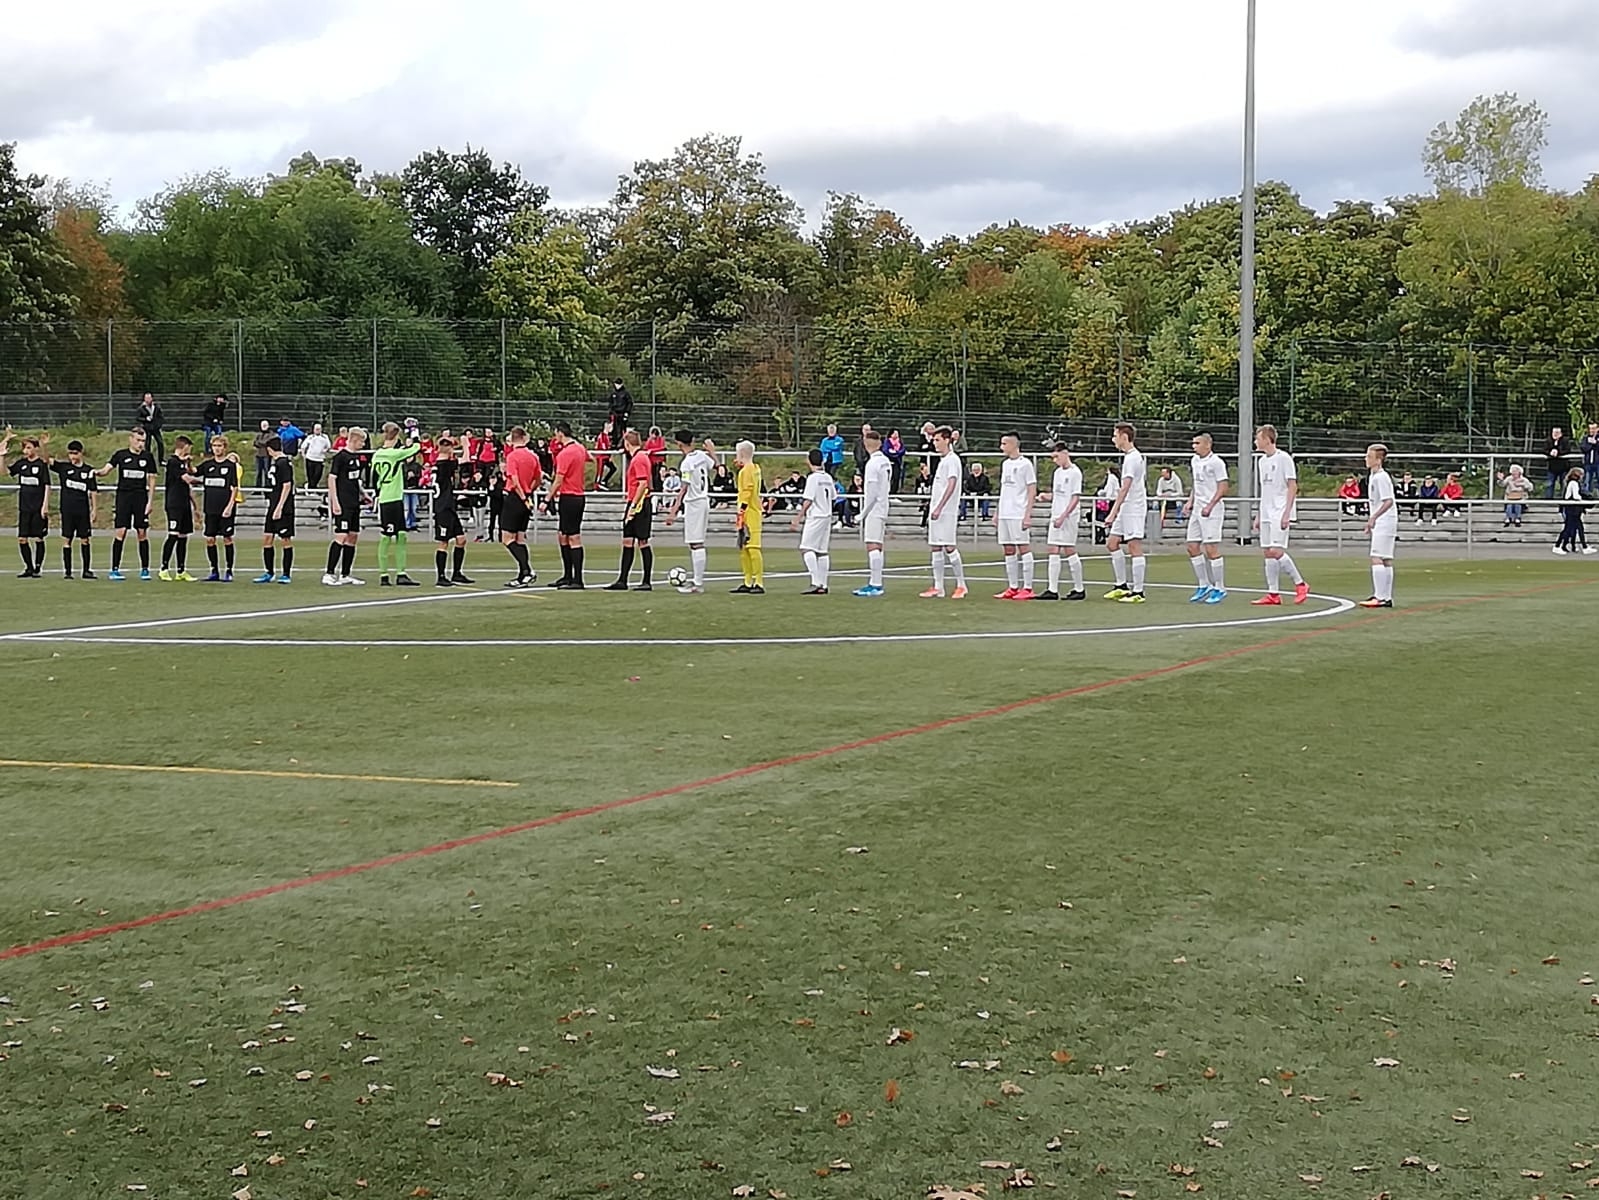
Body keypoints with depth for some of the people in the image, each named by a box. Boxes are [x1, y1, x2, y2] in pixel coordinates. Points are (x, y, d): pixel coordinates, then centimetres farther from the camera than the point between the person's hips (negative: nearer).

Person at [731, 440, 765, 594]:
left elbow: (746, 495, -17)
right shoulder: (755, 469, 15)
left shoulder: (746, 470, -13)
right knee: (743, 549, 12)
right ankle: (748, 583, 16)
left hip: (749, 516, -10)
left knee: (753, 548, -10)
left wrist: (741, 515, -17)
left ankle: (759, 584, -11)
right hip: (752, 515, 10)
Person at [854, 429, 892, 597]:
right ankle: (873, 583, 15)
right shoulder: (885, 461, 11)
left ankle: (876, 585, -13)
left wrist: (863, 513, -10)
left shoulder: (873, 463, -15)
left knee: (873, 547, -10)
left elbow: (872, 492, -17)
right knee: (876, 548, 11)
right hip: (882, 509, 9)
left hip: (874, 510, -9)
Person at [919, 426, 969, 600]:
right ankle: (938, 588, 8)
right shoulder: (942, 460, 18)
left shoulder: (952, 460, -10)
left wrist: (939, 508, -25)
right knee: (935, 548, 7)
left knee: (949, 547, -9)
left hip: (947, 512, -9)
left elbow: (951, 485, -19)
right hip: (936, 511, 9)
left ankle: (961, 585, -2)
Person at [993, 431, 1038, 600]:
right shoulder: (1005, 464, 16)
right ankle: (1013, 588, 11)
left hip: (1019, 515, -8)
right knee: (1008, 550, 7)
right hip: (1004, 515, 8)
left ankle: (1027, 588, -4)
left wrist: (1028, 515, -15)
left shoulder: (1025, 464, -6)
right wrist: (997, 513, 18)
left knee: (1024, 548, -5)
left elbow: (1032, 491, -8)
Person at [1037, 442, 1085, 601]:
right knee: (1053, 552, 3)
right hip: (1056, 516, 8)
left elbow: (1076, 498, -14)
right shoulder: (1057, 472, 15)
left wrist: (1063, 516, -21)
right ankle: (1053, 590, 4)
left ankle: (1079, 590, 4)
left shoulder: (1075, 472, -10)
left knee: (1069, 551, -5)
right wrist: (1046, 496, 2)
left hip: (1069, 517, -8)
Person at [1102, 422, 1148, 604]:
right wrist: (1115, 511, 21)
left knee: (1134, 547, -7)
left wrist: (1113, 512, -25)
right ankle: (1122, 585, 17)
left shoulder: (1132, 458, -15)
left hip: (1134, 508, -10)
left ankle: (1138, 592, -5)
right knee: (1112, 543, 11)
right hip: (1126, 509, 10)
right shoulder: (1131, 456, 15)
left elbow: (1125, 489, -22)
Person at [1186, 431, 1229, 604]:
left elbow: (1223, 487, -13)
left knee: (1211, 549, -8)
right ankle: (1204, 585, 16)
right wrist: (1191, 501, 11)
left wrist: (1209, 506, -20)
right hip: (1197, 510, 8)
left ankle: (1220, 589, 1)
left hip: (1212, 510, -8)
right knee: (1192, 548, 6)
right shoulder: (1194, 461, 13)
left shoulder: (1216, 462, -11)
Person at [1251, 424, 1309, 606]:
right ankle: (1273, 594, 5)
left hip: (1280, 514, -8)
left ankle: (1300, 585, -1)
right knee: (1267, 552, 3)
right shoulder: (1261, 461, 15)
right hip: (1266, 514, 8)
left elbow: (1293, 486, -11)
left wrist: (1286, 513, -18)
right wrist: (1258, 516, 18)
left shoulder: (1284, 458, -8)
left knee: (1276, 551, -15)